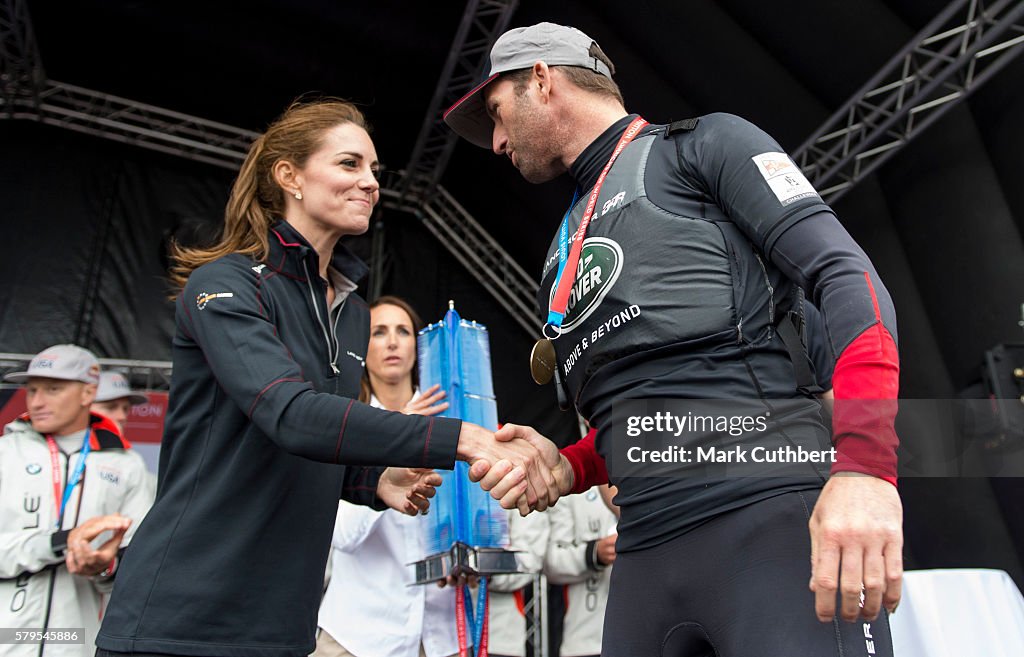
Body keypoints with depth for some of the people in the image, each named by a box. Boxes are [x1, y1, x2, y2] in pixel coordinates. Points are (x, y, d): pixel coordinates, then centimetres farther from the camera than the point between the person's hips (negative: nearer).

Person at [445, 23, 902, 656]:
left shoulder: (705, 143, 7)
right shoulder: (563, 255, 25)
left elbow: (846, 275, -6)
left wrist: (865, 464, -20)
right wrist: (567, 468, 6)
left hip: (768, 514, -6)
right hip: (646, 553, 7)